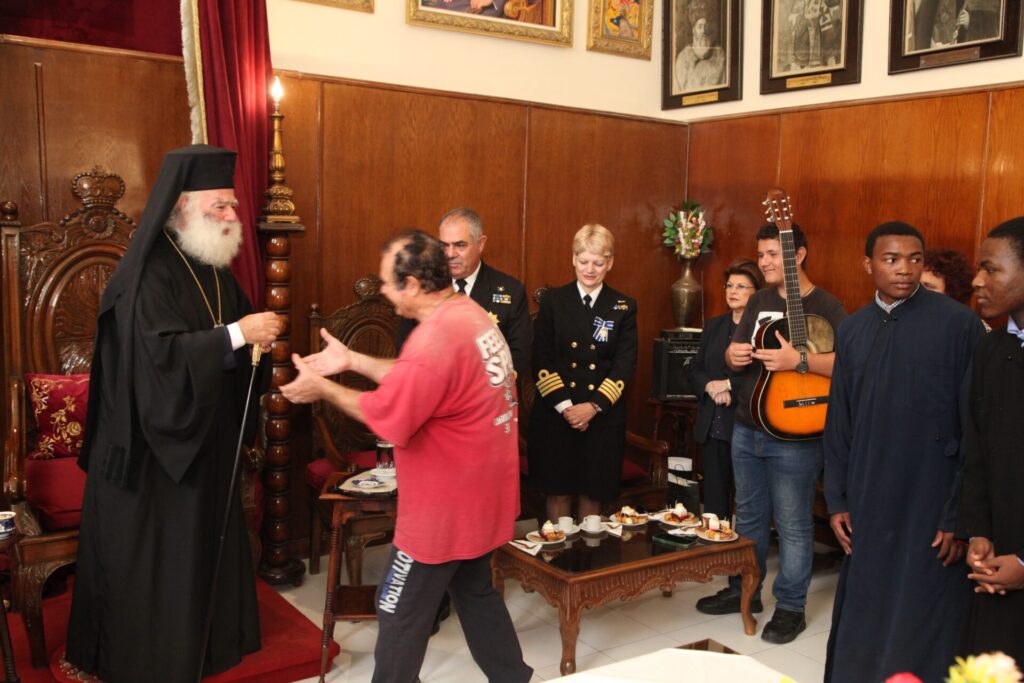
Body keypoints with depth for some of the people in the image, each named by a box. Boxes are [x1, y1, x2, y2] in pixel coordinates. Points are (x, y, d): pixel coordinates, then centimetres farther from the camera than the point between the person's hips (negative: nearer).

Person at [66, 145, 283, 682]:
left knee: (207, 543, 17)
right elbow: (161, 354, -30)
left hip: (207, 437, 8)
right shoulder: (148, 274, -19)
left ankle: (207, 639, 32)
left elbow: (223, 343, 18)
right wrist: (236, 334, -29)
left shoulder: (215, 270, 8)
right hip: (155, 441, -8)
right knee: (153, 557, 5)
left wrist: (256, 338, -4)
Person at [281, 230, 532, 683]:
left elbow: (387, 415, -23)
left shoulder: (436, 339, -28)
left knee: (400, 614, 7)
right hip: (477, 494, 10)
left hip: (445, 506, -10)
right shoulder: (470, 314, 4)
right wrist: (352, 361, 7)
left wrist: (324, 389, -10)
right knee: (476, 593, 23)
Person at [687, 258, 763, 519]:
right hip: (713, 426, 6)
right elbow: (695, 370, 13)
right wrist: (710, 386, -6)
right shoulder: (713, 326, 13)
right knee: (714, 498, 12)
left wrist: (730, 385, -16)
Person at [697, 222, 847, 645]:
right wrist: (732, 354, -8)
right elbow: (737, 352, 15)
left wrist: (799, 360, -30)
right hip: (747, 430, 7)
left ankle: (790, 607, 19)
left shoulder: (826, 307, -10)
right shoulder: (758, 302, 12)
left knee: (793, 525, 4)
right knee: (749, 516, 18)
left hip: (794, 436, -7)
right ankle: (743, 590, 33)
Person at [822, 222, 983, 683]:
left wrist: (960, 514, -10)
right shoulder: (851, 330, 6)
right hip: (867, 504, 4)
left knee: (923, 625, 6)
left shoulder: (958, 323, -8)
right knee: (860, 620, 14)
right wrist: (836, 500, 6)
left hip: (931, 504, -4)